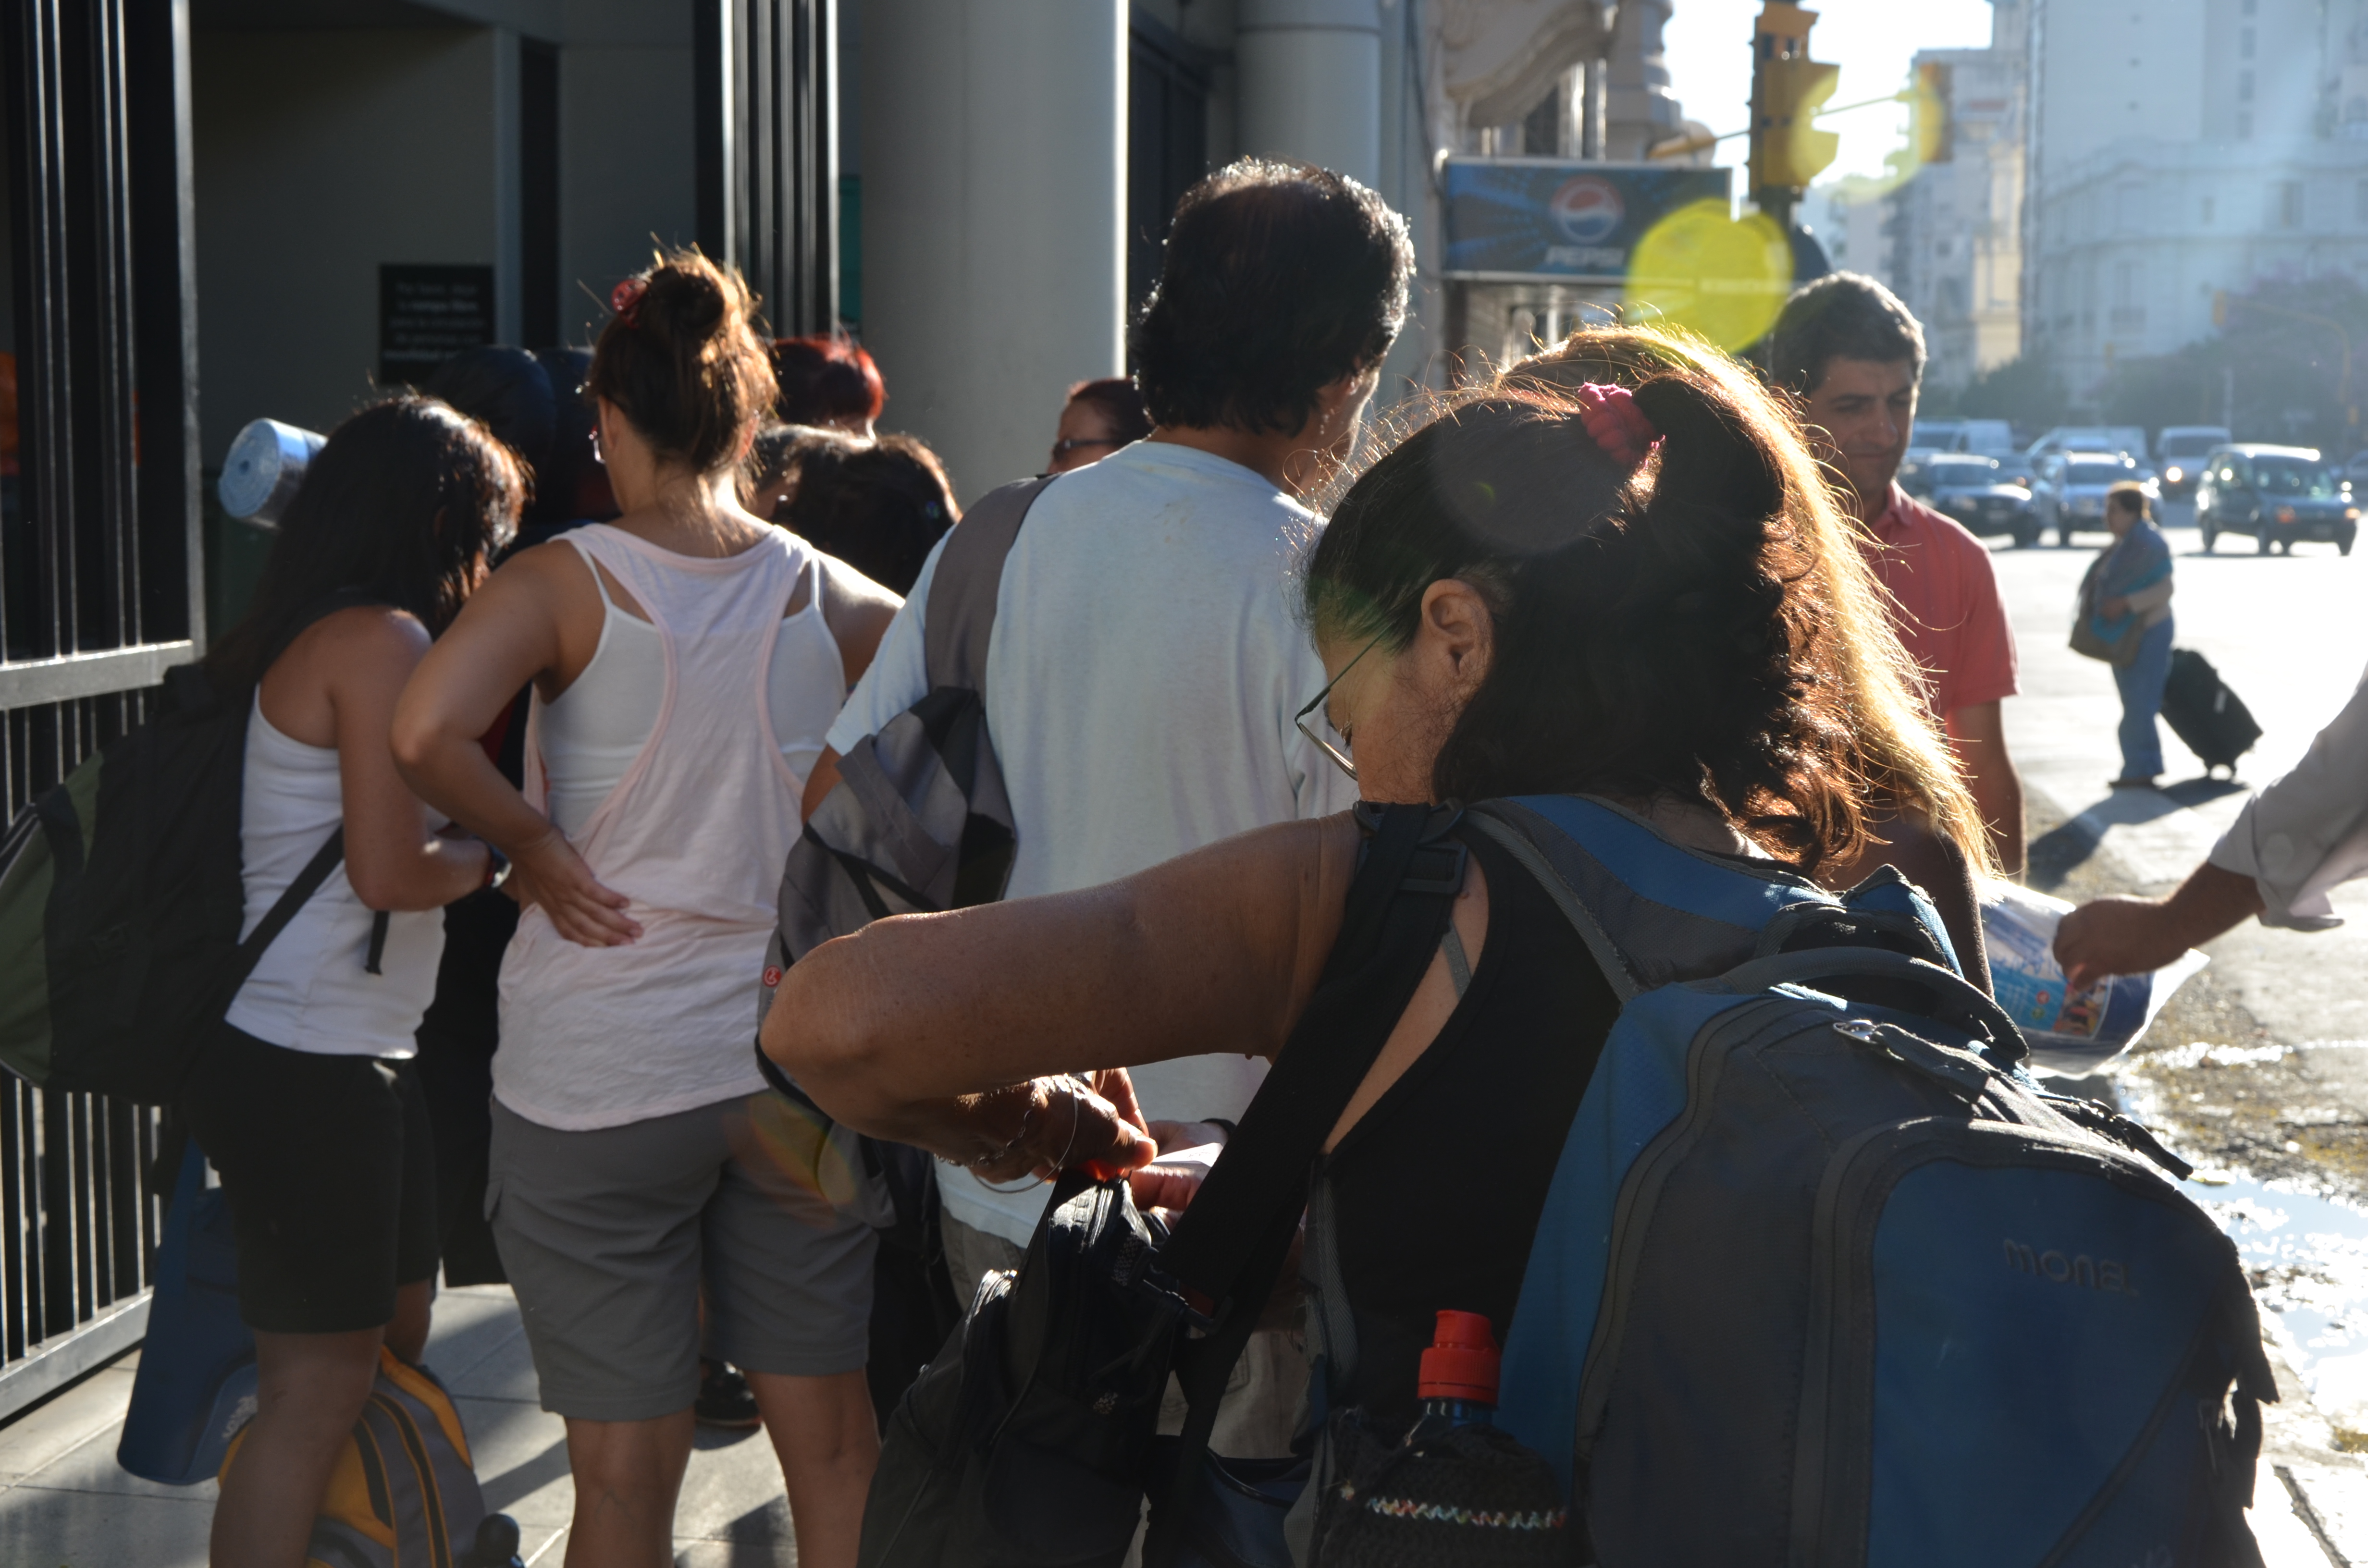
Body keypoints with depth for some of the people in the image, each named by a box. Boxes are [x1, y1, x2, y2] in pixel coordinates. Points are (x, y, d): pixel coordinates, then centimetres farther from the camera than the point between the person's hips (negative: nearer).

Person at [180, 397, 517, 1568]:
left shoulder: (308, 636, 13)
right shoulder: (383, 638, -16)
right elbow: (387, 870, -22)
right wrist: (484, 861, -5)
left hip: (350, 1055, 10)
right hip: (308, 1065, -10)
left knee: (393, 1334, 19)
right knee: (319, 1386, -3)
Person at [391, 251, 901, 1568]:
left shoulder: (567, 582, -9)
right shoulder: (832, 596, 1)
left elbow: (427, 733, -25)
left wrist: (536, 843, -9)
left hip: (600, 1077, -3)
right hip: (797, 1066, 3)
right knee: (834, 1443, 15)